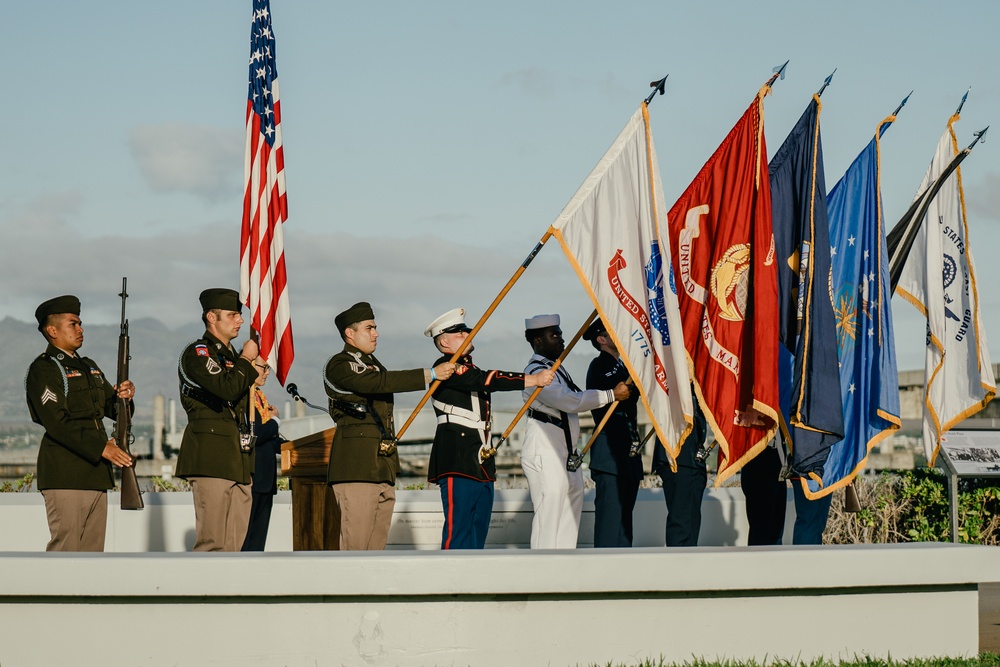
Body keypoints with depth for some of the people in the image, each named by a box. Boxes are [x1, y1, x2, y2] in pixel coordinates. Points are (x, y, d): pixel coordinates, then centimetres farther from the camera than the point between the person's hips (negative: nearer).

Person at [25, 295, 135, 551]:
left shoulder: (89, 367, 21)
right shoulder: (42, 369, -6)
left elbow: (113, 410, 21)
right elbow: (56, 422, -16)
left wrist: (123, 396, -4)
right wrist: (101, 448, -21)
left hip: (96, 473, 8)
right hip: (65, 475, -8)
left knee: (92, 549, 7)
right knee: (65, 549, -10)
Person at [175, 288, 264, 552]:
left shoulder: (231, 356, 22)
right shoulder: (196, 353, -5)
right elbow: (227, 389, -22)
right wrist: (246, 360, -8)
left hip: (238, 461, 9)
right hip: (210, 459, -9)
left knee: (236, 545, 6)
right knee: (213, 544, -12)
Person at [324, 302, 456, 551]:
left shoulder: (372, 363, 23)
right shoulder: (338, 366, -7)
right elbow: (381, 382, -20)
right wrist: (430, 374, -21)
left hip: (383, 467, 9)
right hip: (356, 468, -9)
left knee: (377, 543, 7)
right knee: (355, 544, -12)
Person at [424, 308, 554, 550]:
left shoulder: (470, 369, 24)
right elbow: (486, 380, -19)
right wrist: (534, 380, -21)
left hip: (481, 464, 9)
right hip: (458, 463, -9)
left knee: (478, 532, 8)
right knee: (458, 529, -13)